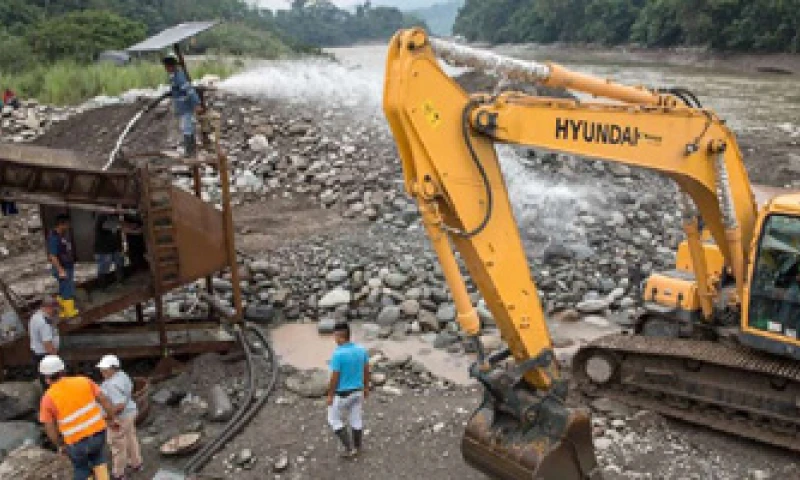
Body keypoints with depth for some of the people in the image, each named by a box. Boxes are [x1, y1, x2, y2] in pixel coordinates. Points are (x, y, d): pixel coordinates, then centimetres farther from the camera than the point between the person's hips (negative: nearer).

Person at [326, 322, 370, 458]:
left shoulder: (338, 354, -26)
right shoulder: (361, 350, -7)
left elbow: (334, 378, -21)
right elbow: (366, 370, 3)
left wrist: (330, 395, -8)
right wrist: (366, 387, 16)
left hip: (342, 394, -6)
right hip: (358, 391, 6)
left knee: (334, 420, 15)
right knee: (356, 419, 20)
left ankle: (349, 448, 15)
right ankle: (357, 447, 34)